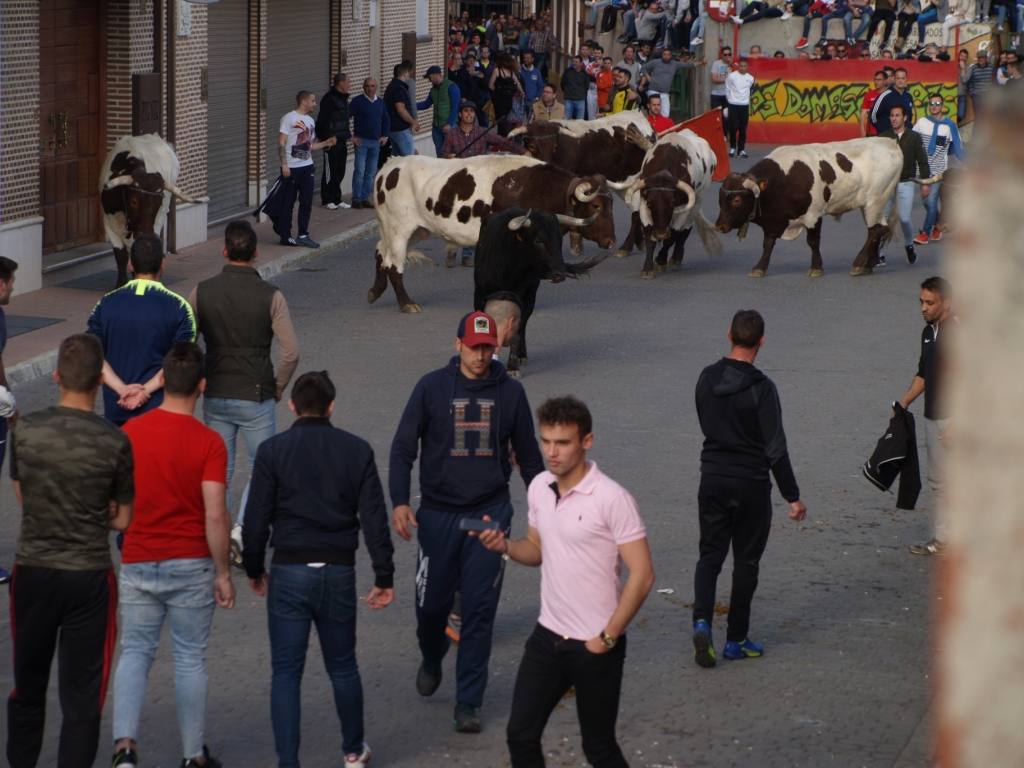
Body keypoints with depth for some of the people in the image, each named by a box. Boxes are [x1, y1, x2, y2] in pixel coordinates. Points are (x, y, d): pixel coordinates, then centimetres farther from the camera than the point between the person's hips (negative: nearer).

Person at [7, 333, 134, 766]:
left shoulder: (25, 431, -7)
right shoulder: (114, 442, -12)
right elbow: (123, 520, -1)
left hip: (32, 572, 2)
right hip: (89, 577, -2)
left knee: (27, 688, 20)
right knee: (82, 699, 4)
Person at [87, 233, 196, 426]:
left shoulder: (106, 304, 3)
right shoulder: (177, 307, -5)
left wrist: (122, 389, -10)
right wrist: (146, 390, -14)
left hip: (116, 411, 2)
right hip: (160, 410, -2)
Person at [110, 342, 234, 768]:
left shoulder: (129, 433, -4)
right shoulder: (209, 442, -13)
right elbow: (215, 515, -16)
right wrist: (223, 573, -6)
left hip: (138, 562, 2)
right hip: (191, 565, -2)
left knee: (135, 652, 12)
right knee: (190, 658, 11)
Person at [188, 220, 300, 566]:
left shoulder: (203, 292, -3)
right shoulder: (270, 296, -11)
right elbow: (291, 352, -13)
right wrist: (277, 388, 2)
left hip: (214, 396, 3)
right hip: (255, 397, -3)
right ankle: (241, 529, -6)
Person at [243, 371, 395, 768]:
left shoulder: (273, 450, -5)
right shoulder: (356, 450, 1)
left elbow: (257, 519, -3)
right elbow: (374, 518, 0)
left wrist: (254, 570, 11)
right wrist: (384, 576, 5)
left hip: (289, 573, -2)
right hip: (339, 572, 2)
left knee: (286, 673, 3)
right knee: (343, 667, 18)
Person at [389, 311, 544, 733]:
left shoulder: (509, 391, 2)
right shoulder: (432, 388, -3)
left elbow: (528, 455, 12)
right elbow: (403, 447, -3)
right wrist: (399, 501, -15)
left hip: (490, 513, 1)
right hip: (438, 514, 0)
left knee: (480, 611, -2)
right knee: (431, 603, 5)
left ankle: (468, 702, 6)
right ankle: (431, 661, 38)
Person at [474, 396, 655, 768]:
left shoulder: (612, 498, -20)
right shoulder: (539, 487, 2)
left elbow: (642, 574, -19)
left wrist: (608, 638, -16)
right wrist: (506, 545, -6)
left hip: (594, 645, -6)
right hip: (547, 636, 6)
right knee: (521, 735, 6)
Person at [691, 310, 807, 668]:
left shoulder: (707, 379, -1)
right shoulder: (761, 388, -17)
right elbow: (776, 448, -16)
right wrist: (793, 497, -10)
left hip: (713, 479, 4)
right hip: (751, 484, -4)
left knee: (710, 554, 12)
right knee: (746, 561, 8)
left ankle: (702, 620, -11)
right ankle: (736, 639, 14)